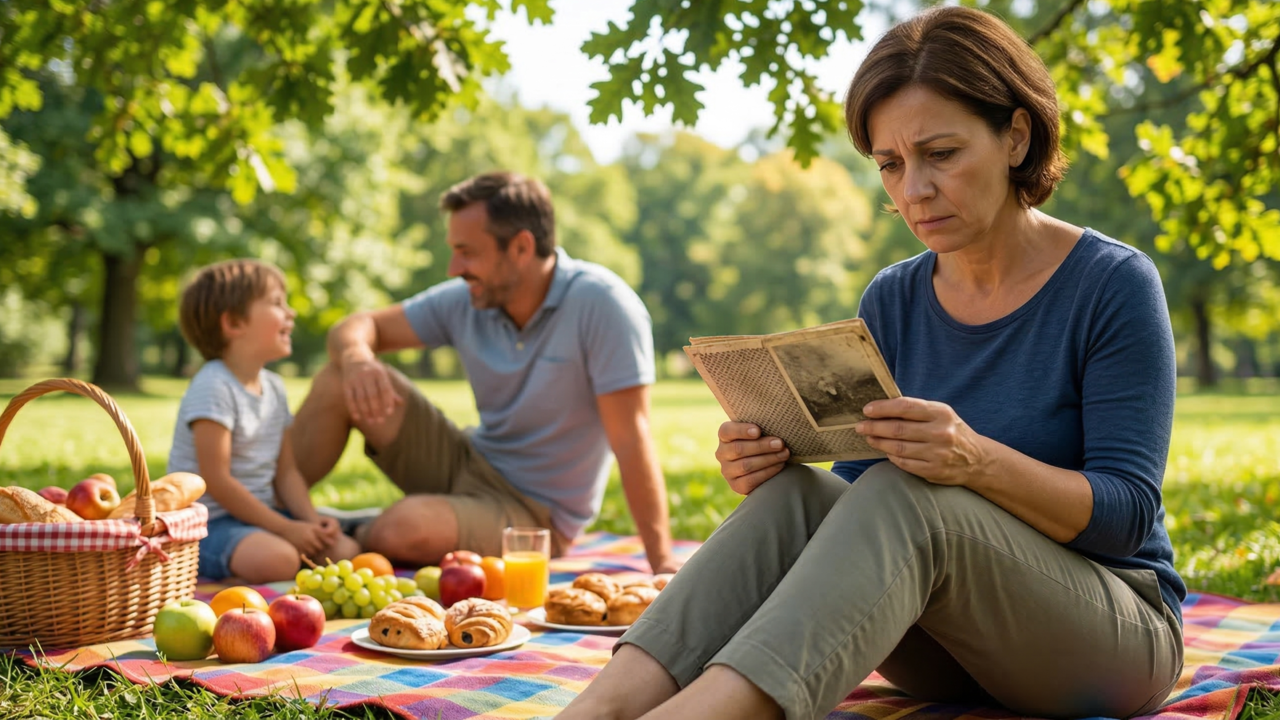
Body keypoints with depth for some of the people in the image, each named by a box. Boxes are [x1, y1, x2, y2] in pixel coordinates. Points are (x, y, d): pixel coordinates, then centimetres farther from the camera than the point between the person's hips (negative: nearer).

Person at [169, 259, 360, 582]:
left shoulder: (274, 387, 11)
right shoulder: (213, 388, -16)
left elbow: (286, 471, 11)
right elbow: (216, 481, -20)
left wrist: (311, 520, -7)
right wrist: (285, 528, -19)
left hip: (259, 513, 8)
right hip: (210, 520, -8)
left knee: (345, 550, -9)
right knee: (277, 560, -35)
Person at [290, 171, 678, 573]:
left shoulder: (600, 303, -23)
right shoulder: (466, 302, -4)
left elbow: (630, 437, -26)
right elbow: (359, 327, 3)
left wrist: (663, 564, -26)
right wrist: (355, 357, -23)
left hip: (536, 513, -6)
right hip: (468, 465, 6)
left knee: (401, 529, -32)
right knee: (339, 380, -6)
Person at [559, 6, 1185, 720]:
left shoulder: (1113, 284, -9)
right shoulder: (893, 301, 4)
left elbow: (1129, 512, -15)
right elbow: (860, 498, 3)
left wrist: (980, 461, -33)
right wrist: (769, 467, -20)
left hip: (1117, 630, -4)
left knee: (907, 494, -33)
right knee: (797, 491, -25)